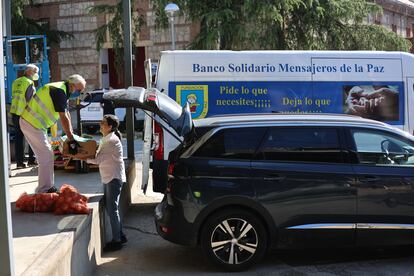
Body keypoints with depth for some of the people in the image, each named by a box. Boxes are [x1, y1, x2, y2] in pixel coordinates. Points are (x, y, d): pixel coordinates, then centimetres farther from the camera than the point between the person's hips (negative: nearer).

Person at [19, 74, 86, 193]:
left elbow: (66, 114, 14)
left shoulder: (63, 91, 11)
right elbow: (63, 118, -23)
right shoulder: (59, 91, -21)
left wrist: (71, 133, 11)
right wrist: (71, 139, -20)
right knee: (46, 156, -8)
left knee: (45, 155, 15)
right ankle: (44, 190, -2)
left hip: (32, 123, 10)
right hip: (32, 124, -10)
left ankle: (48, 187, 22)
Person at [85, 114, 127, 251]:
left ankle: (116, 241, 1)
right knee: (111, 208, 13)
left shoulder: (112, 140, -16)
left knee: (112, 209, -6)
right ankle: (120, 236, 23)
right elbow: (99, 156, 11)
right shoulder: (105, 140, 15)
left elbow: (98, 159, -20)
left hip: (114, 178, -10)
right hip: (108, 178, 10)